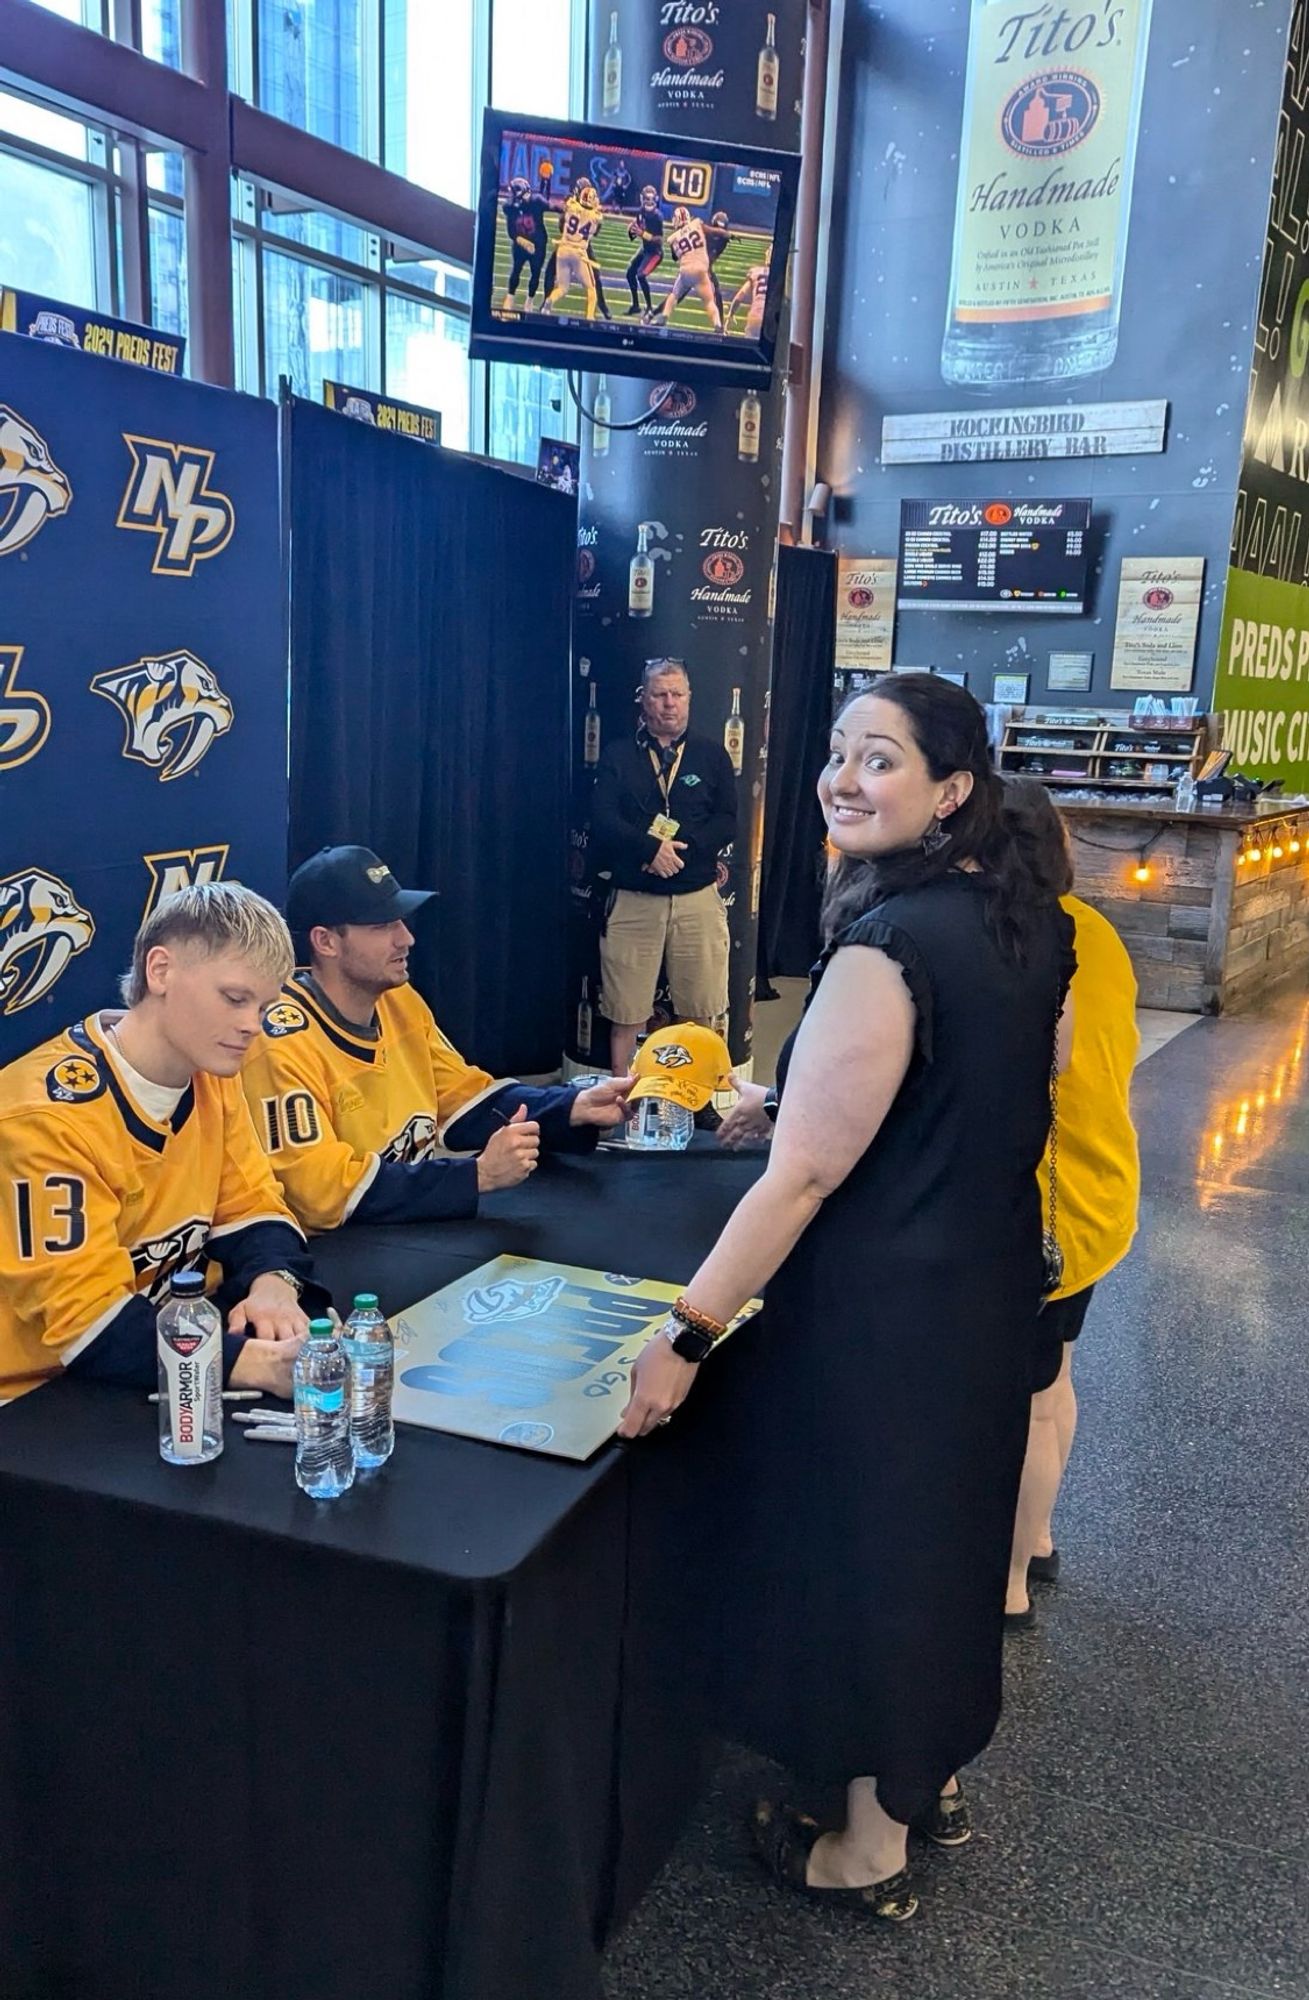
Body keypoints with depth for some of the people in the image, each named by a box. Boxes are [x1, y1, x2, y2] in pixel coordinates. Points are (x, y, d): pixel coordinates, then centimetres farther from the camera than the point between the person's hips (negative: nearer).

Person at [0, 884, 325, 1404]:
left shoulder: (211, 1073, 1)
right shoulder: (50, 1114, -22)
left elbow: (252, 1207, 6)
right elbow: (88, 1323, -26)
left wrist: (273, 1282, -17)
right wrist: (251, 1364, -39)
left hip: (172, 1373, 7)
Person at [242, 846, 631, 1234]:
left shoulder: (399, 1000, 2)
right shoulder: (282, 1045, -20)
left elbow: (466, 1099, 8)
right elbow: (324, 1192, -24)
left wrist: (576, 1108, -8)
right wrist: (479, 1174, -28)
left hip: (418, 1228, 7)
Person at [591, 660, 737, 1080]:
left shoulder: (712, 755, 9)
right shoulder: (618, 756, 7)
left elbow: (728, 823, 0)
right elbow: (603, 821, -5)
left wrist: (678, 843, -14)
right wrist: (651, 847, -20)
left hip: (697, 898, 1)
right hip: (632, 899, -1)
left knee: (698, 1013, 6)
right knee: (626, 1014, 3)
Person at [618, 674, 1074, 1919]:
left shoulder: (888, 946, -27)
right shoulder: (1032, 923, 0)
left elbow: (803, 1175, -27)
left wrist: (685, 1334, -22)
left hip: (882, 1314, -8)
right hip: (993, 1289, 9)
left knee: (864, 1549, 11)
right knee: (944, 1525, 25)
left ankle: (870, 1851, 33)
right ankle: (934, 1779, 47)